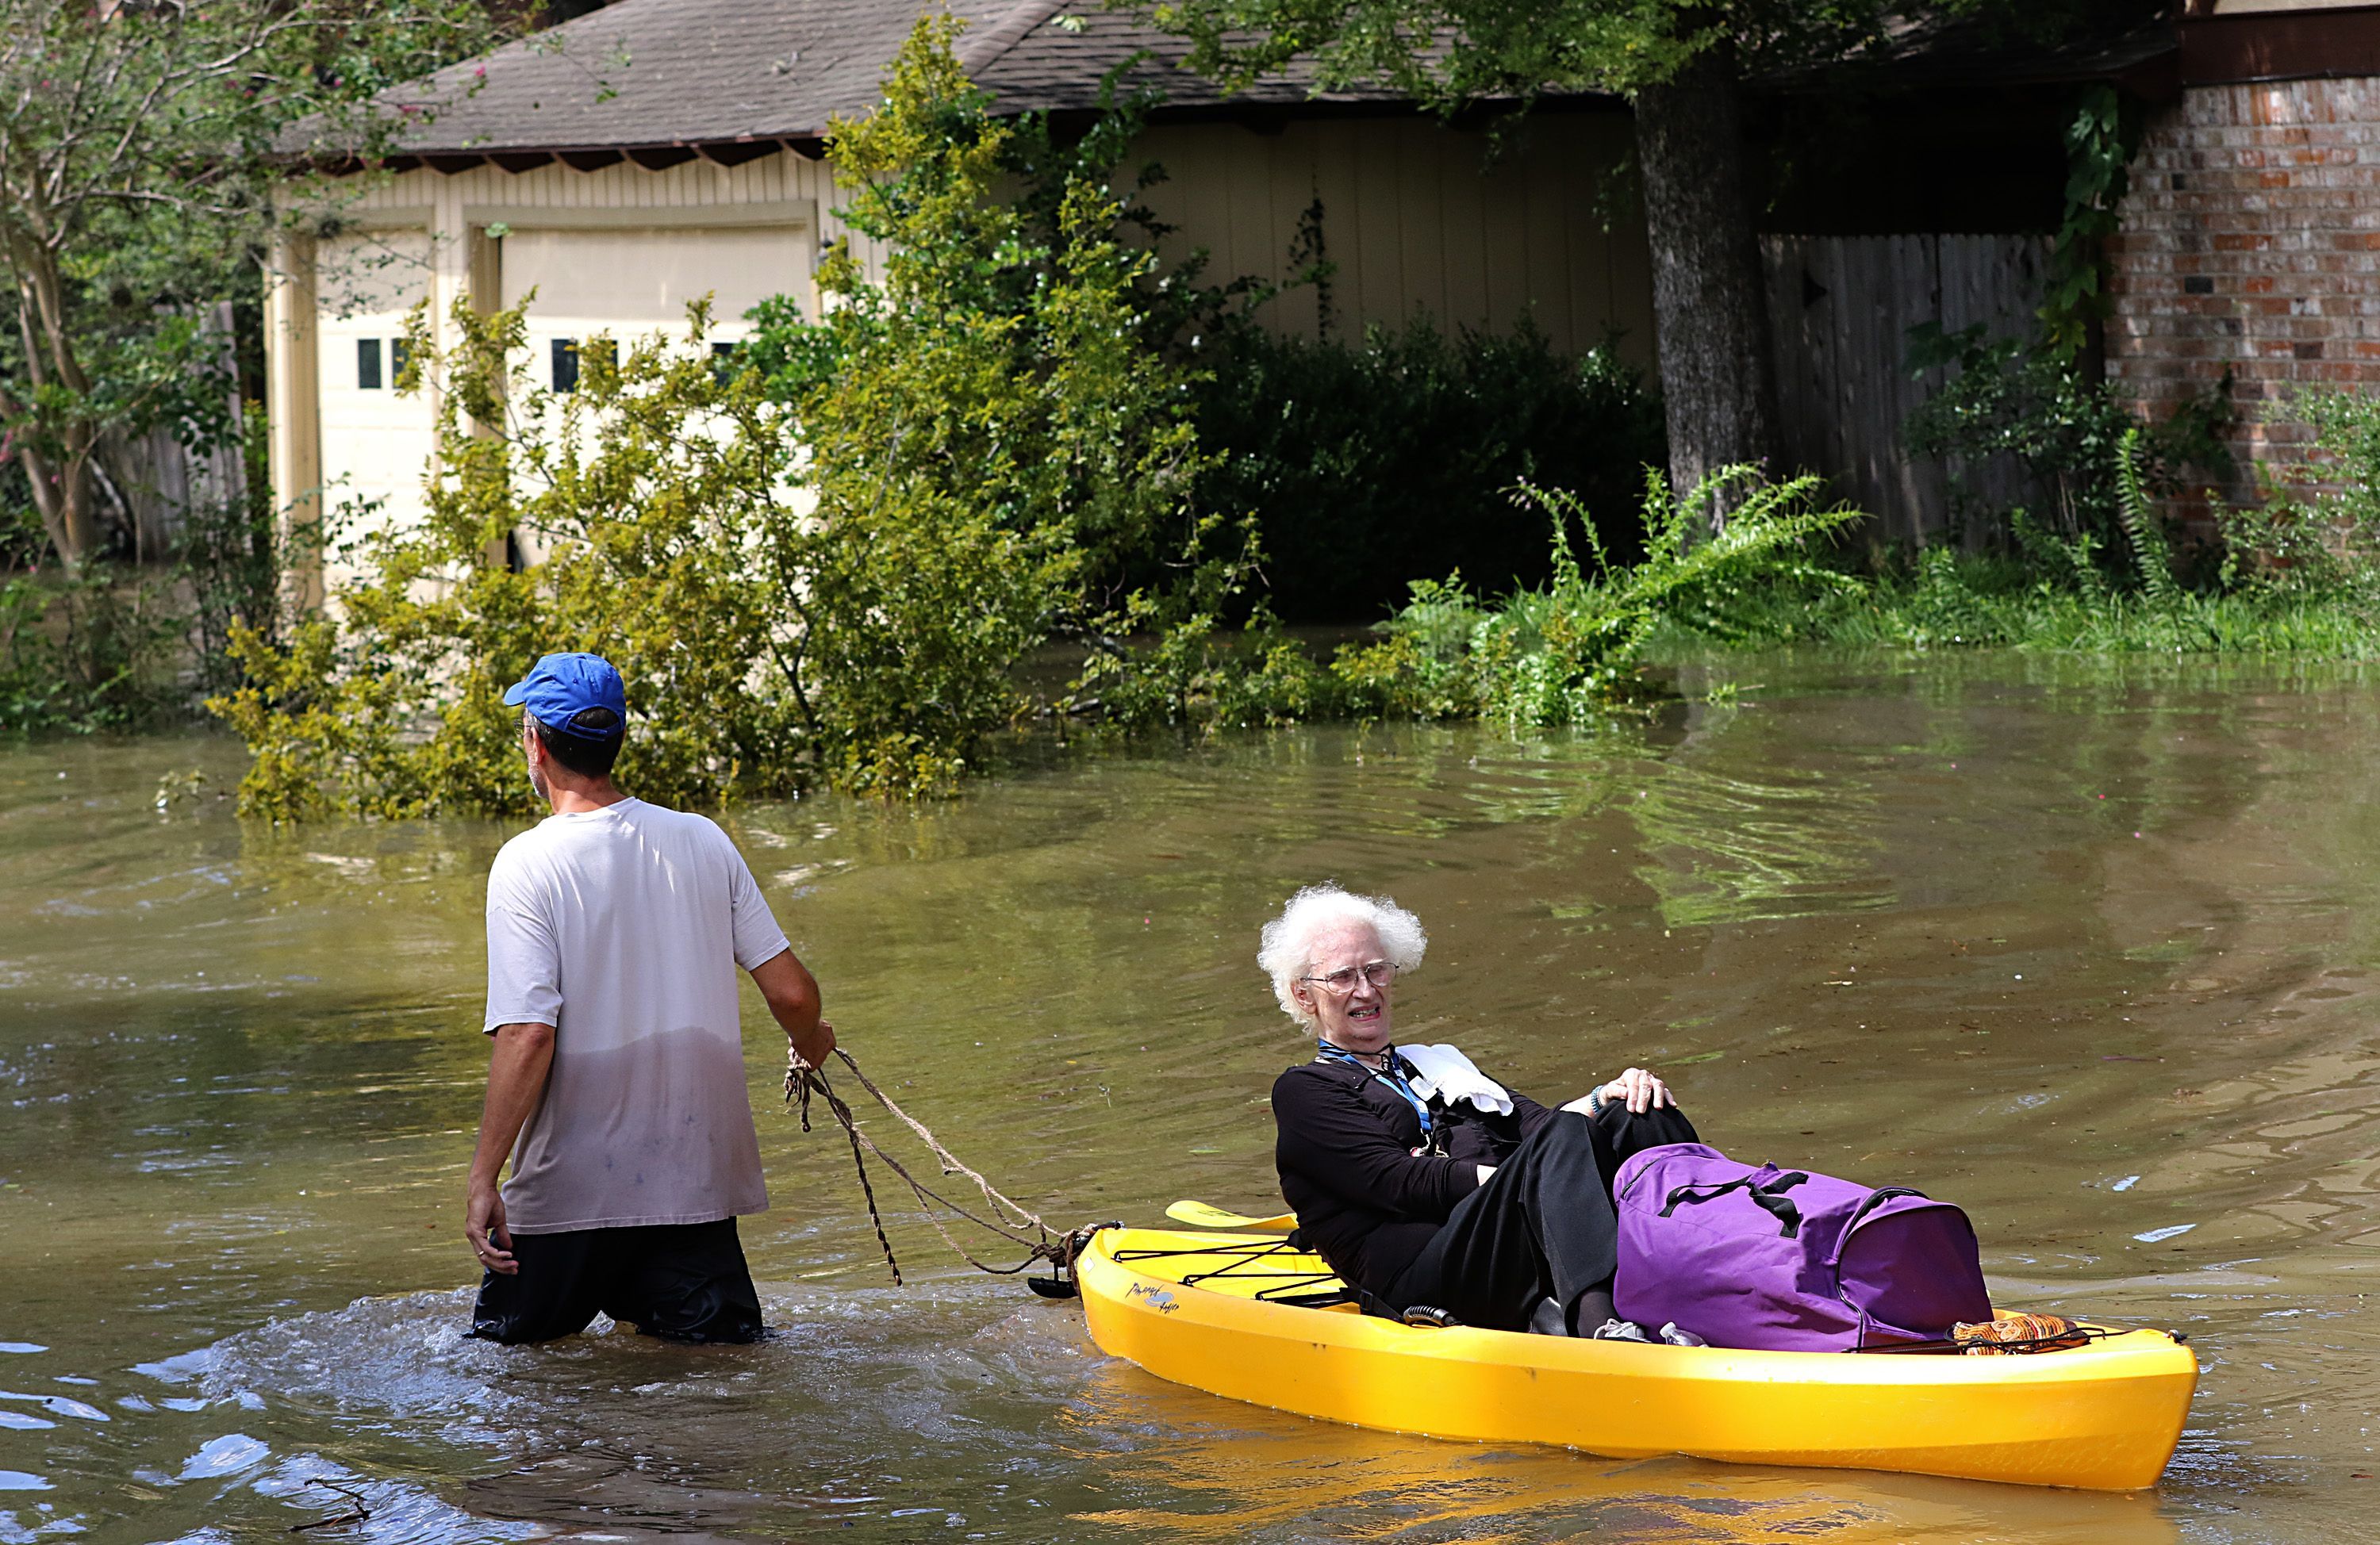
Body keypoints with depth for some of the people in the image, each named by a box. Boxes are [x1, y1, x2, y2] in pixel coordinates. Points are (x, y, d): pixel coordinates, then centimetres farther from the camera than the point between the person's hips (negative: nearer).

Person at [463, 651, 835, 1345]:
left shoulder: (528, 864, -11)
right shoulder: (704, 842, 2)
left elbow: (528, 1035, -19)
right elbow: (793, 992, 4)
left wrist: (484, 1178, -15)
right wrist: (810, 1042, 27)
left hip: (573, 1185, -3)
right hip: (699, 1178, 4)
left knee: (507, 1343, 13)